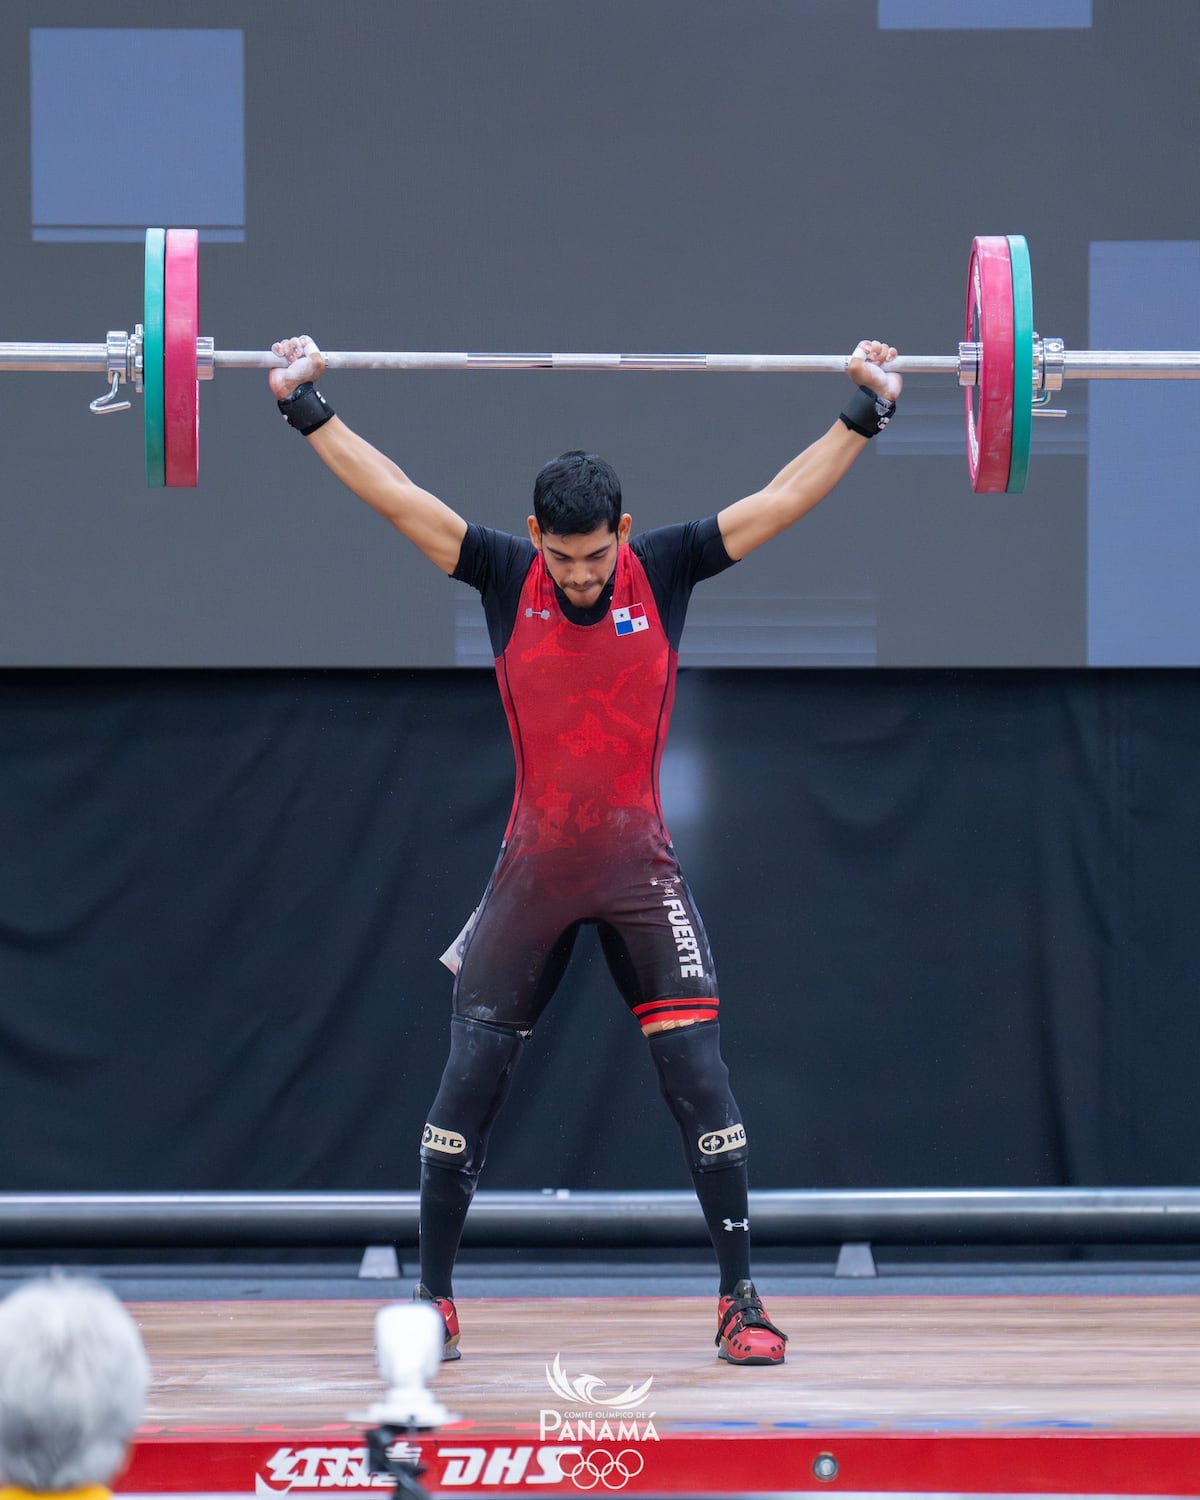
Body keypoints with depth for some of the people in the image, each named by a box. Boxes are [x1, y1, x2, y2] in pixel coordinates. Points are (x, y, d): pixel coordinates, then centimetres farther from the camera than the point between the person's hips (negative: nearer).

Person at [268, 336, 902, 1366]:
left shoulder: (666, 572, -4)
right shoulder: (505, 576, -3)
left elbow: (785, 498, -2)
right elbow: (394, 494, -3)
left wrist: (868, 411, -5)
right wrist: (306, 407, -5)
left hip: (640, 869, -1)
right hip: (535, 867, 1)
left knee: (699, 1078, -7)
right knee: (469, 1077, -2)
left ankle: (742, 1300, 0)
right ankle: (433, 1301, 8)